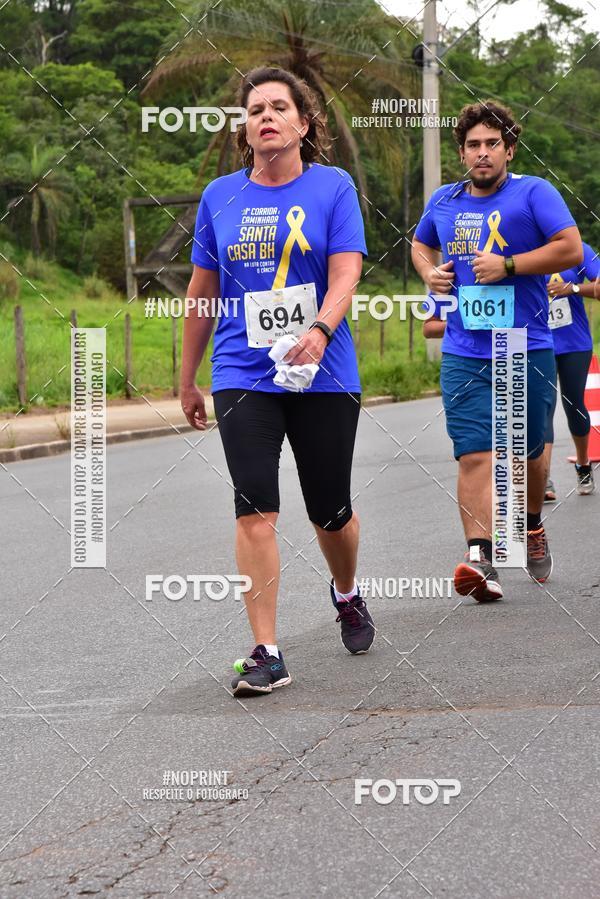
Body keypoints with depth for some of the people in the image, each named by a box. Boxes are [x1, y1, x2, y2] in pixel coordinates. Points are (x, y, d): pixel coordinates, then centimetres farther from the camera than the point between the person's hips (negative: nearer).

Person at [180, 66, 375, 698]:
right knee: (255, 512, -10)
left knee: (331, 512, 9)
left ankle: (347, 594, 42)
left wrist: (320, 331, -30)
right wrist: (187, 380, 18)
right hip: (243, 377, 1)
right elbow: (202, 292, 15)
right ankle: (266, 655, -7)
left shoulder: (333, 186, 1)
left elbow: (345, 274, -10)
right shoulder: (220, 196, 7)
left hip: (324, 376, -1)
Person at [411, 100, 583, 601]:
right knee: (474, 456, -11)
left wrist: (507, 266, -17)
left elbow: (571, 249, -12)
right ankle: (481, 560, -17)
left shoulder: (533, 193, -3)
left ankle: (532, 525, 41)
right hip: (464, 354, 2)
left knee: (529, 452, 12)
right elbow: (421, 245, 31)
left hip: (527, 350, -2)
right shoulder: (443, 201, 12)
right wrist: (429, 272, 9)